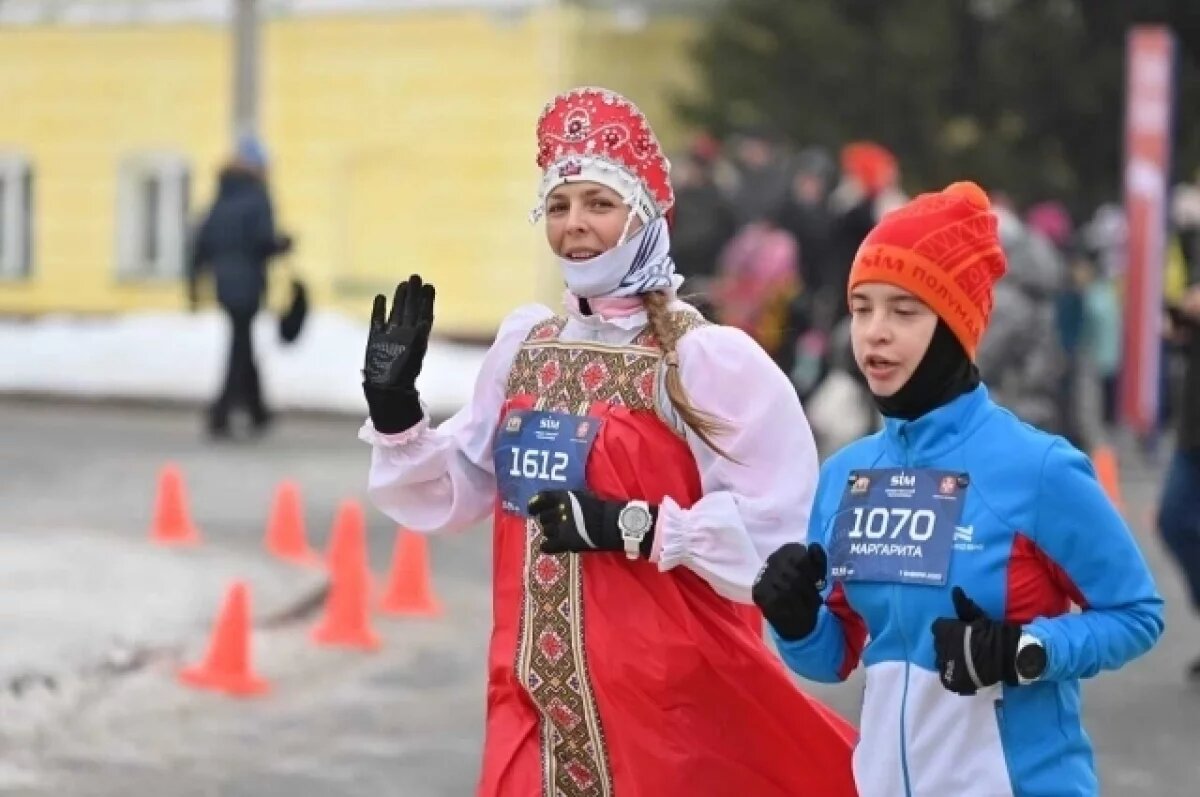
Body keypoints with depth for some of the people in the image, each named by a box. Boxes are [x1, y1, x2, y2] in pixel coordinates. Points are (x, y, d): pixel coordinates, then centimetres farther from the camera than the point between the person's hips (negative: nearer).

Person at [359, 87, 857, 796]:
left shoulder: (706, 357, -11)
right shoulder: (524, 344, 10)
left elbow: (776, 524, -19)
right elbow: (451, 494, 16)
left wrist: (633, 528, -21)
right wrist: (394, 409, 2)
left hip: (665, 698, -6)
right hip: (537, 698, 6)